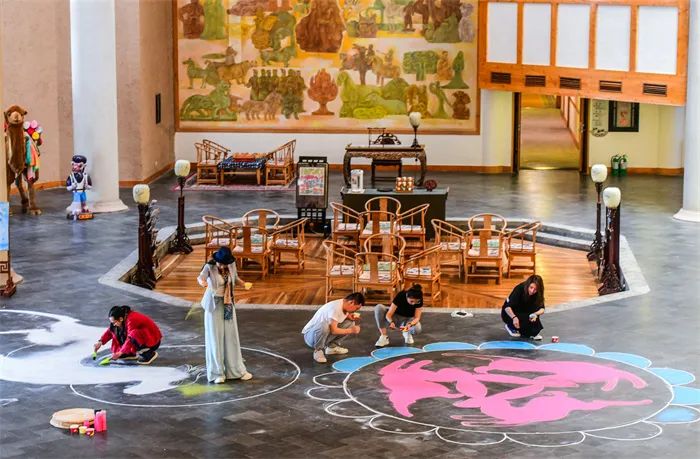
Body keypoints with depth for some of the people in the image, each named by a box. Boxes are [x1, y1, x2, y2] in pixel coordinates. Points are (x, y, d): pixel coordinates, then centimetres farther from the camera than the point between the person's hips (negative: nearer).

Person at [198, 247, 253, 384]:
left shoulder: (231, 265, -5)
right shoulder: (209, 267, -19)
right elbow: (201, 276, -38)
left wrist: (244, 283, -9)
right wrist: (202, 282, -61)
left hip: (228, 304, 4)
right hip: (214, 305, -4)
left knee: (231, 336, 11)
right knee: (215, 338, 0)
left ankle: (235, 370, 21)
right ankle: (216, 373, 9)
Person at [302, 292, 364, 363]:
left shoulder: (344, 305, -3)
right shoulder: (335, 307, -29)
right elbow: (333, 330, -31)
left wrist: (349, 316, -5)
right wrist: (350, 330, -21)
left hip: (325, 334, 8)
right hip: (310, 335, -8)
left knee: (351, 323, -1)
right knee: (323, 325, -41)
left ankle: (332, 346, 7)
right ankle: (318, 350, -15)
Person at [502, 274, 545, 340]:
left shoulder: (537, 294, -15)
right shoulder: (519, 289, -29)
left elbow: (542, 309, -17)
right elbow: (507, 307, -36)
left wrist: (535, 314, -40)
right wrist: (514, 317, -55)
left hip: (523, 313, 5)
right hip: (509, 313, -5)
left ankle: (534, 332, -13)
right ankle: (511, 327, -2)